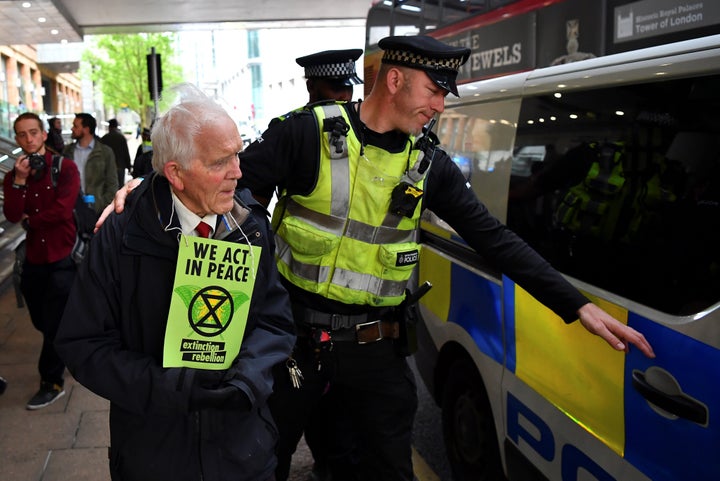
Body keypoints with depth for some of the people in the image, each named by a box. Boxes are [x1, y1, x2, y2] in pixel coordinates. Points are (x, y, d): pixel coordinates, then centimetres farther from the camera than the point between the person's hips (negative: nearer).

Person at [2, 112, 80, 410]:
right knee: (42, 322, 16)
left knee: (54, 325, 0)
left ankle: (51, 383, 15)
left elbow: (62, 210, -20)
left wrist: (28, 220, -5)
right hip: (34, 259, 5)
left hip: (62, 257, -5)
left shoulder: (65, 168, -8)